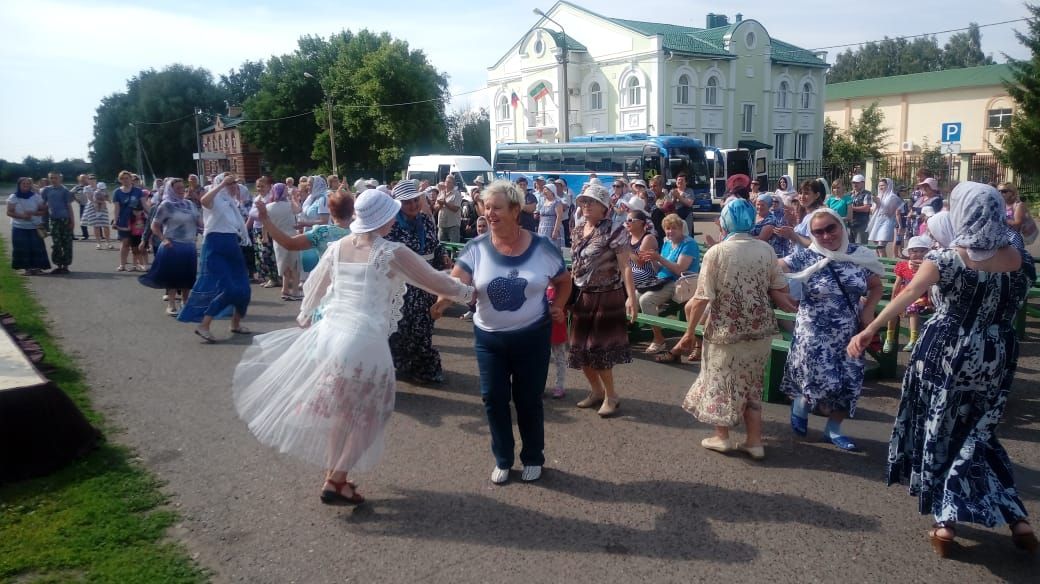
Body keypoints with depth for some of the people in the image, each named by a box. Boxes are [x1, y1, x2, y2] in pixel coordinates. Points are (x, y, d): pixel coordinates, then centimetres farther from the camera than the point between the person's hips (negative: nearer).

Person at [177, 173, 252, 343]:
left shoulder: (231, 202, 18)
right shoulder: (215, 199, -7)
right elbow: (204, 200, -32)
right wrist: (223, 183, -27)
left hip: (232, 245, 9)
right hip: (216, 245, -8)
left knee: (243, 288, 10)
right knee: (225, 288, -17)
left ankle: (236, 324, 27)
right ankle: (203, 326, -10)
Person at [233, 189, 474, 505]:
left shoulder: (338, 247, 7)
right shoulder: (393, 252, -10)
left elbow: (314, 284, 20)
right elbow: (437, 282, -4)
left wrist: (305, 317, 37)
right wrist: (469, 292, 13)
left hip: (329, 333, 7)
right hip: (364, 342, -6)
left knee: (339, 413, 20)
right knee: (363, 417, 10)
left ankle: (333, 477, 28)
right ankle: (335, 483, 11)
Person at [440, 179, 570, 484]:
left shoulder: (542, 248, -8)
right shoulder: (476, 248, -9)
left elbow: (564, 281, 9)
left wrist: (557, 307, -4)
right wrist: (438, 301, -40)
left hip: (532, 336, -1)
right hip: (489, 338, 1)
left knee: (528, 399, 10)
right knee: (493, 399, 8)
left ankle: (533, 458, 32)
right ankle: (502, 459, 30)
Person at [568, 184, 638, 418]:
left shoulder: (614, 231, -13)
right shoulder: (579, 229, 9)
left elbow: (625, 266, -18)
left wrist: (631, 296, -26)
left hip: (606, 297, -7)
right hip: (582, 296, 7)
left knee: (599, 348, -4)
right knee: (580, 347, 11)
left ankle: (610, 396, 15)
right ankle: (597, 390, 31)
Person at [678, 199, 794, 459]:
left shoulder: (716, 252, -15)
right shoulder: (766, 250, -4)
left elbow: (701, 299, -14)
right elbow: (779, 291, 2)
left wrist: (690, 331, -3)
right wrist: (793, 309, 22)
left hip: (726, 330, -4)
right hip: (760, 329, 4)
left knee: (721, 380, 16)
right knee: (751, 383, 19)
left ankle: (722, 436, 28)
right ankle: (754, 441, 23)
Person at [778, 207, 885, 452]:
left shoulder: (860, 255, 0)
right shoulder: (806, 258, -9)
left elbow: (876, 287, 12)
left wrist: (868, 310, -4)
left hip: (849, 335, 4)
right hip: (814, 334, -4)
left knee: (850, 384, 5)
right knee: (826, 384, -9)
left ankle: (833, 429, 27)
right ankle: (800, 403, 25)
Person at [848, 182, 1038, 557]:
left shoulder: (946, 257, -14)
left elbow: (908, 295, -28)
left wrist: (869, 330, -35)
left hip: (946, 353, -4)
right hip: (994, 358, 4)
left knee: (939, 432, 10)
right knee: (977, 434, 19)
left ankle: (945, 524, 10)